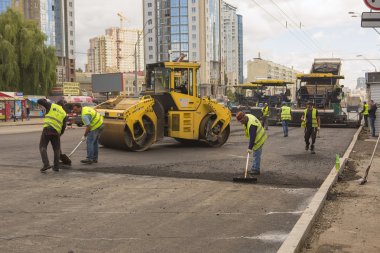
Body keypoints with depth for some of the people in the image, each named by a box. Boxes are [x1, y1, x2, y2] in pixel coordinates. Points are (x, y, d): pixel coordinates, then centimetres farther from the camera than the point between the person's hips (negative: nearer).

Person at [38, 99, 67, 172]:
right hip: (56, 131, 3)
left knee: (43, 147, 3)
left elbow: (39, 101, 9)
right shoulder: (64, 113, 18)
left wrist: (44, 100, 29)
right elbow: (63, 126, 13)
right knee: (56, 149, 13)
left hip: (47, 129, -3)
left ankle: (46, 164, -11)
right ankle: (56, 167, 13)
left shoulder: (51, 105, 10)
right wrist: (60, 134, 25)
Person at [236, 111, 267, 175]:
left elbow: (252, 137, -35)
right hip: (258, 137, 10)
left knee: (256, 154, -6)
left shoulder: (251, 125, -35)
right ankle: (255, 168, 26)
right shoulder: (247, 116, -5)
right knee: (256, 154, 17)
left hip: (259, 139, -10)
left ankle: (256, 170, 0)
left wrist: (250, 148, -33)